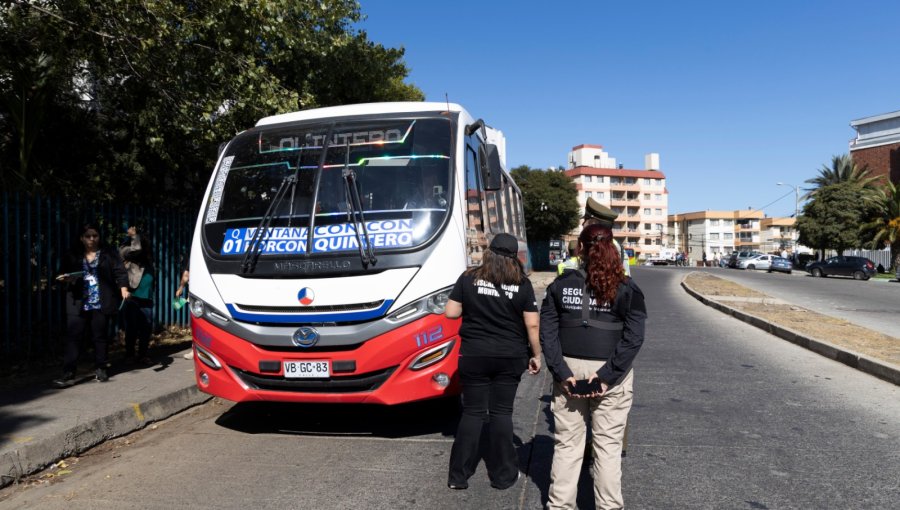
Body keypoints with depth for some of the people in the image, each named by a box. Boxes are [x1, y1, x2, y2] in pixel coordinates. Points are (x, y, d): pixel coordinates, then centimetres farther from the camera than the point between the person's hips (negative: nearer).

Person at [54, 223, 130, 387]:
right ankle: (68, 374, -3)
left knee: (100, 336, 7)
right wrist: (64, 279, -6)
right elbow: (63, 275, 18)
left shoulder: (109, 254, 4)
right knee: (72, 337, -4)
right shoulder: (73, 256, 10)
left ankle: (100, 369, 21)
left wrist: (124, 289, -19)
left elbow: (120, 272, -3)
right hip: (78, 304, 1)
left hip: (101, 303, -1)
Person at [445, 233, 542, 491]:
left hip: (474, 354, 0)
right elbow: (532, 325, -5)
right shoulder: (522, 284, -4)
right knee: (501, 412, 10)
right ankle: (503, 475, 19)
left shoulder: (469, 278, -4)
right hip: (509, 357, 0)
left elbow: (451, 313, -3)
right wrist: (536, 355, 7)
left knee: (473, 412, 9)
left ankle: (458, 475, 13)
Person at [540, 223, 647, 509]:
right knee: (608, 445, 8)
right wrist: (608, 375, -14)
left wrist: (562, 373, -8)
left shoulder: (561, 284, 1)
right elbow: (633, 337, -11)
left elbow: (547, 332, -4)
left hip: (569, 370, 1)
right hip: (610, 373, -1)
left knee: (567, 443, 10)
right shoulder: (626, 288, -2)